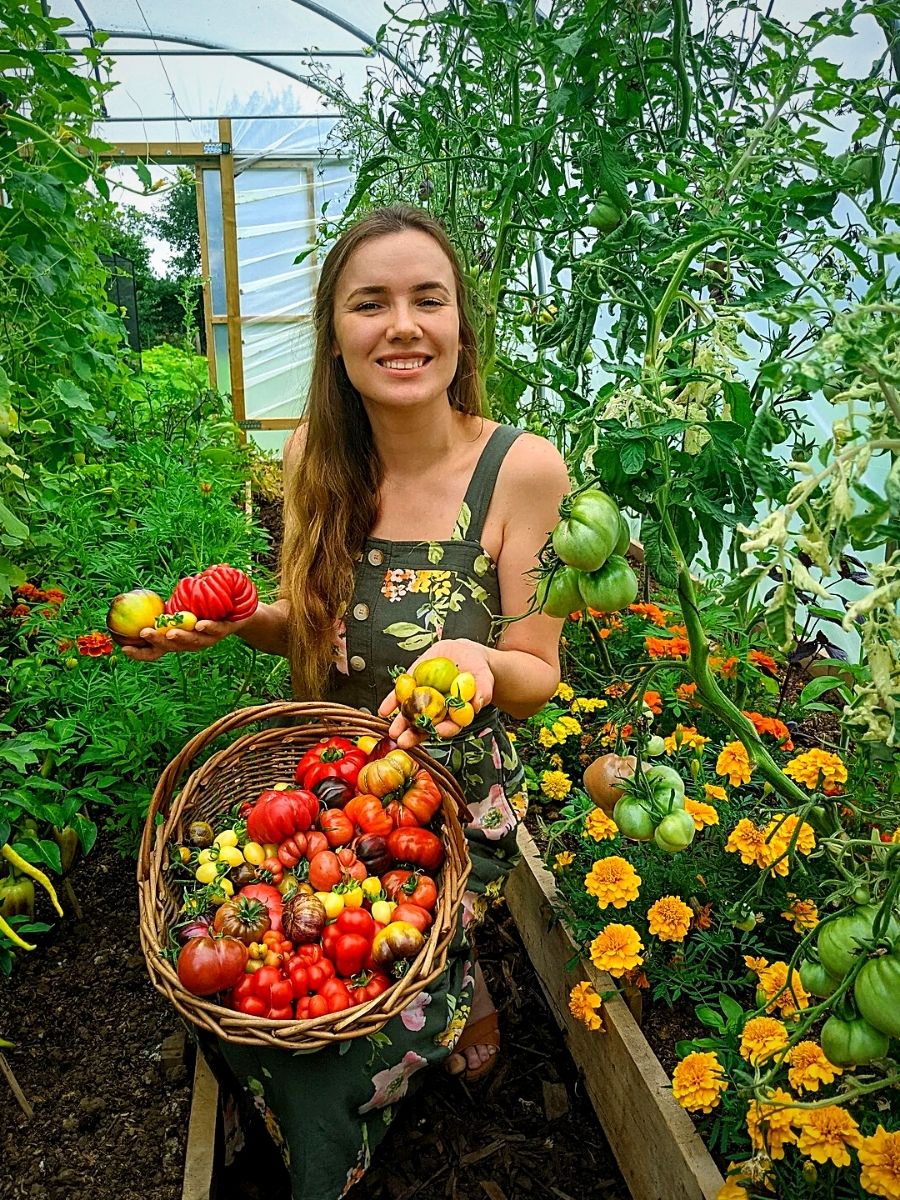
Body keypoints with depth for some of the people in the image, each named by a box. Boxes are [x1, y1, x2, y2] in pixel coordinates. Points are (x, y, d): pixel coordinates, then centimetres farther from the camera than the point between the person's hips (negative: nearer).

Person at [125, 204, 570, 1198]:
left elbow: (539, 676, -9)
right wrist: (236, 623, -12)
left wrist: (480, 661, -30)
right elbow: (314, 631, 7)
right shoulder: (315, 457, -5)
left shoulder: (522, 467, -16)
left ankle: (471, 1016, 25)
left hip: (457, 797, -4)